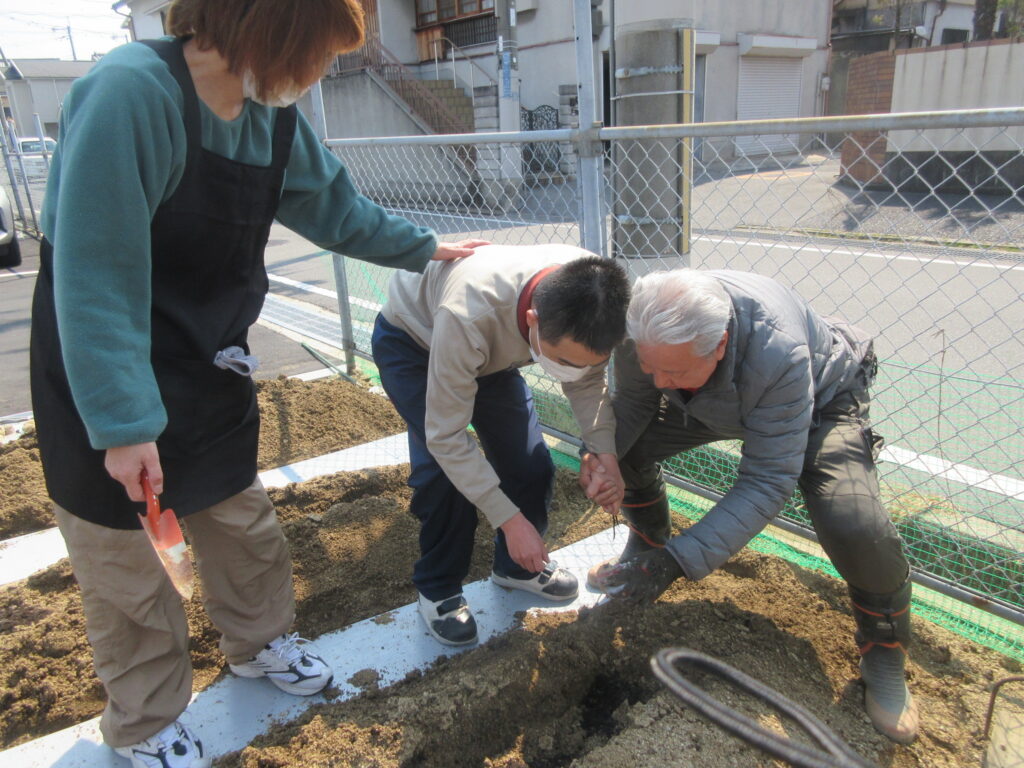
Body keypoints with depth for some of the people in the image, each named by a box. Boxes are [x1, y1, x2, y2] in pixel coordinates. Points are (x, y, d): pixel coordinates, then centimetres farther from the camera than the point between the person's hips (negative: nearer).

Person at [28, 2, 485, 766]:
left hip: (210, 368, 7)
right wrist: (122, 421, -27)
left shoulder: (274, 118, -3)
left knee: (243, 520, 19)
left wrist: (420, 247, 23)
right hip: (107, 377, -6)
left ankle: (260, 640, 45)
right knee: (126, 557, 10)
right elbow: (96, 274, -28)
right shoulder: (130, 93, -26)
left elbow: (333, 204, 14)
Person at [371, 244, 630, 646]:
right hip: (412, 341, -4)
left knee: (530, 461, -3)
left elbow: (588, 381, -11)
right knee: (444, 468, -20)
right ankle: (438, 590, 5)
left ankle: (518, 565, 24)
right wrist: (510, 520, -33)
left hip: (491, 348, 5)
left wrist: (605, 451, -25)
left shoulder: (588, 301, -30)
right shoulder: (469, 316, -45)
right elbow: (445, 437, -35)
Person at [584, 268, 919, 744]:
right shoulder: (644, 330, -31)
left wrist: (680, 562, -43)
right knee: (628, 446, -13)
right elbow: (633, 403, -10)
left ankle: (884, 657, 3)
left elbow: (768, 481, -38)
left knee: (855, 527, -29)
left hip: (821, 398, -4)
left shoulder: (779, 352, -45)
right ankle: (646, 548, 20)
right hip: (716, 400, 5)